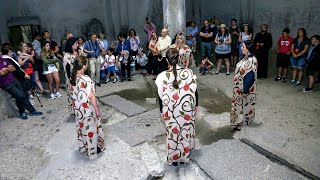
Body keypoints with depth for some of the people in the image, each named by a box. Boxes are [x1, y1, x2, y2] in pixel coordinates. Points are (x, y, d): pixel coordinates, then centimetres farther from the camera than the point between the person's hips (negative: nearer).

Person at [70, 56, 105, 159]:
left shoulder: (73, 78, -5)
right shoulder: (86, 79, -28)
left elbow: (73, 94, 6)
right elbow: (91, 97, -23)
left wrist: (77, 105, 19)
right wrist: (97, 110, -13)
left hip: (78, 108, 7)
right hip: (88, 109, -7)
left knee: (81, 127, 22)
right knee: (90, 128, 11)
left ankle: (83, 147, 40)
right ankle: (92, 150, 27)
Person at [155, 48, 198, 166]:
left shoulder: (162, 77, -19)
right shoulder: (189, 72, -16)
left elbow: (161, 97, -10)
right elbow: (195, 92, -6)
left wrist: (162, 112, 5)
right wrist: (195, 105, 10)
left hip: (171, 112, -1)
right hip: (187, 110, 2)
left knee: (173, 133, 19)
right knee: (186, 132, 23)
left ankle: (174, 158, 39)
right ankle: (185, 156, 44)